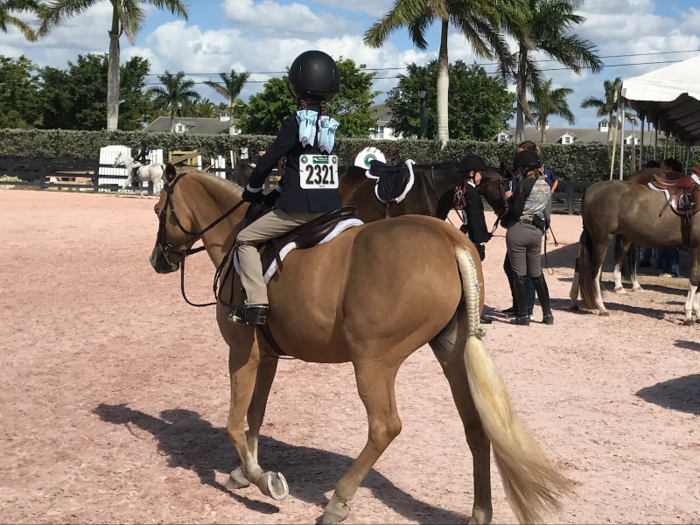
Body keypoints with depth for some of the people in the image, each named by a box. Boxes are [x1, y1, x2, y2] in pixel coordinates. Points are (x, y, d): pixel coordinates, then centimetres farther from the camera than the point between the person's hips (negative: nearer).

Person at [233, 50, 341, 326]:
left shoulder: (295, 123, -9)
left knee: (245, 239, 7)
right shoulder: (331, 126, 11)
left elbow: (267, 161, -8)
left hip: (298, 208, -6)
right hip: (331, 207, 6)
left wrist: (252, 190, 10)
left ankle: (256, 303, -5)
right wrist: (275, 194, 23)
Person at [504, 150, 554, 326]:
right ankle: (547, 314, 16)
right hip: (536, 232, 6)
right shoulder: (546, 187, 11)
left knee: (519, 274, 2)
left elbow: (517, 211, -15)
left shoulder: (523, 184, -11)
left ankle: (523, 315, 3)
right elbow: (547, 214, 14)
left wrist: (510, 198, 2)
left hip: (517, 230, -6)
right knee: (537, 274, 16)